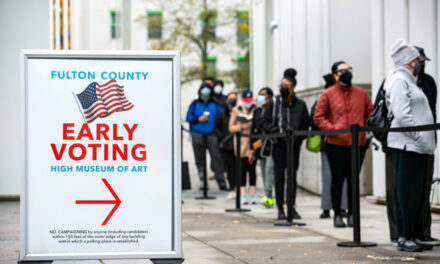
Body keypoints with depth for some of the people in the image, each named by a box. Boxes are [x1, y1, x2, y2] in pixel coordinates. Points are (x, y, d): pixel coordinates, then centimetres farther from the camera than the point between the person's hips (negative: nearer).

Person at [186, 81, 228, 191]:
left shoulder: (215, 104, 9)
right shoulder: (195, 104, 8)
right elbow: (188, 117, 7)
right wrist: (199, 119, -10)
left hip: (212, 135, 0)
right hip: (197, 135, 1)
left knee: (217, 157, -8)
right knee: (200, 159, 5)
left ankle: (221, 182, -5)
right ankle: (202, 181, 15)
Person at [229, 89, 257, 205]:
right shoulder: (236, 110, 7)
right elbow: (231, 127, 7)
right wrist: (242, 127, -9)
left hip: (253, 142, 0)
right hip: (241, 143, 0)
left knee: (252, 168, 2)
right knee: (242, 168, 0)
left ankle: (252, 195, 7)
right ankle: (243, 195, 2)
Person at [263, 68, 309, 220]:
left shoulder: (300, 105, 4)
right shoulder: (274, 103, 2)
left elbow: (306, 124, 9)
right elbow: (265, 121, 6)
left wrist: (298, 137, -5)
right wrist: (275, 131, -9)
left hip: (294, 145, 1)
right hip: (278, 145, -1)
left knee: (293, 176, 4)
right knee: (279, 176, -1)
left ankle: (292, 206, 15)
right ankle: (280, 208, 6)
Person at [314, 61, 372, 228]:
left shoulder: (361, 93, 11)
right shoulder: (328, 94, 1)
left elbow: (370, 112, 19)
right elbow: (318, 117, 0)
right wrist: (332, 128, -11)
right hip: (336, 144, -3)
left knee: (353, 179, 8)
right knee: (337, 179, 1)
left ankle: (351, 214, 16)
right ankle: (337, 214, 9)